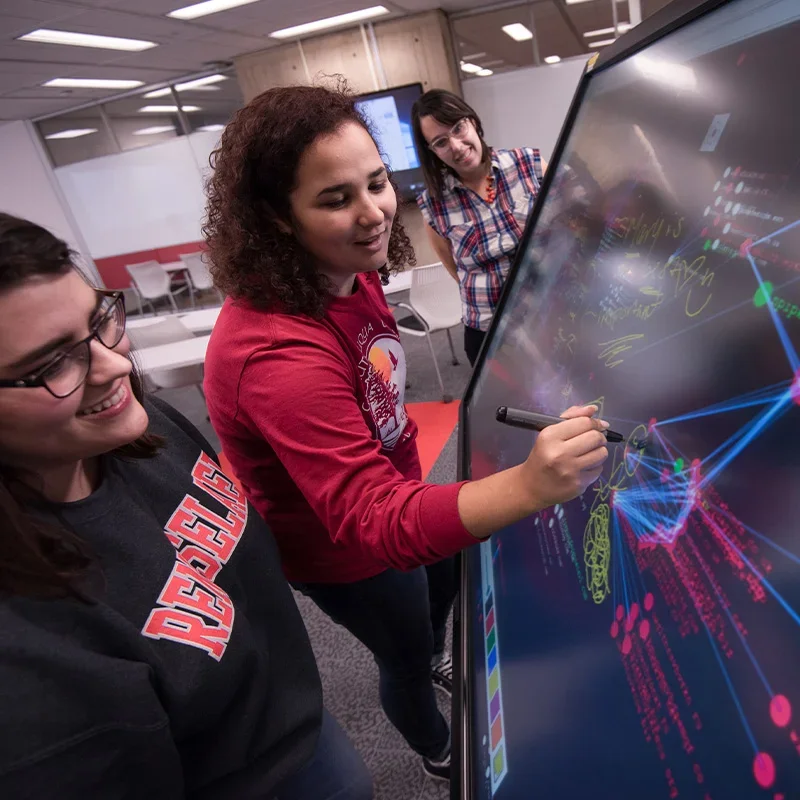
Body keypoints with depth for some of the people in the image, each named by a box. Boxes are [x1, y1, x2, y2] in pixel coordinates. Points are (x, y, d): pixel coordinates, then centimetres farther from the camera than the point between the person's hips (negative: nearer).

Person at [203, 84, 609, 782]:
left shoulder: (346, 271, -13)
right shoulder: (279, 353, -41)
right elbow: (375, 520, -46)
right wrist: (528, 487, -59)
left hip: (389, 487, 8)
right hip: (343, 551, -7)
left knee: (449, 580, 33)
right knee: (406, 657, 21)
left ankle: (434, 659, 69)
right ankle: (441, 755, 57)